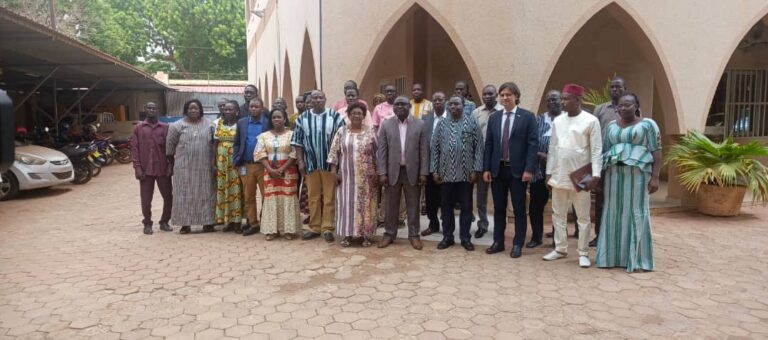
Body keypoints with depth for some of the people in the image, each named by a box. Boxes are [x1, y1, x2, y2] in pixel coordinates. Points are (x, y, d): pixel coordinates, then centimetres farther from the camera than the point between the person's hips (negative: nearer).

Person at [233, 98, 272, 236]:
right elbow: (236, 143, 12)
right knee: (248, 197, 8)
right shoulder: (241, 123, 10)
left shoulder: (268, 123, -1)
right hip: (246, 166, 4)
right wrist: (236, 161, 2)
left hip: (263, 165, -3)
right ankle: (253, 224, 18)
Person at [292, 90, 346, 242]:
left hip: (330, 163, -2)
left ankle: (327, 228, 9)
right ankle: (314, 228, 18)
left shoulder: (335, 116, -2)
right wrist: (300, 161, -1)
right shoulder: (302, 118, 5)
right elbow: (298, 141, 6)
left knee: (329, 197, 2)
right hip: (311, 164, 2)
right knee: (313, 197, 9)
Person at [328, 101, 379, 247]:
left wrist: (377, 173, -2)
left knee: (365, 204, 4)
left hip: (366, 177, 0)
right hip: (347, 175, 1)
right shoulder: (341, 131, 2)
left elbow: (376, 153, 2)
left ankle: (366, 234, 13)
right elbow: (334, 152, 2)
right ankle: (347, 234, 14)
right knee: (347, 204, 4)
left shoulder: (370, 131, 1)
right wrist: (334, 172, -4)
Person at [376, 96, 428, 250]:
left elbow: (424, 150, 0)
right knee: (391, 205, 9)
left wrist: (423, 172, -6)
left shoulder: (419, 124, 1)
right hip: (393, 171, 1)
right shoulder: (386, 125, 2)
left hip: (413, 171, 0)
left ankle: (414, 234, 18)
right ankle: (389, 233, 21)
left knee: (413, 205, 7)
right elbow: (382, 150, 0)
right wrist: (382, 172, -6)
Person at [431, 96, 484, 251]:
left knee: (466, 206, 6)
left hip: (466, 173, -2)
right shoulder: (441, 124, 5)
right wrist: (435, 170, 0)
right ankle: (447, 236, 21)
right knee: (446, 206, 9)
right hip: (446, 173, 2)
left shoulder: (472, 123, 0)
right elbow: (434, 148, 5)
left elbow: (478, 147, -2)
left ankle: (465, 237, 18)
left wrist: (476, 170, -8)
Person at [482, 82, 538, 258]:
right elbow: (488, 144, 8)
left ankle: (518, 244, 15)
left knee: (519, 209, 5)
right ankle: (498, 242, 21)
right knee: (499, 208, 11)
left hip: (518, 170, -3)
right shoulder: (494, 117, 8)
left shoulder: (528, 116, -3)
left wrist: (529, 169, -14)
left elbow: (533, 144, -7)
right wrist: (486, 168, 2)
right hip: (497, 169, 4)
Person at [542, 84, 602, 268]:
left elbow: (596, 151, -9)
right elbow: (553, 148, 10)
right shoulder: (558, 120, 6)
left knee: (583, 217, 5)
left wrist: (595, 176, -16)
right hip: (559, 175, 5)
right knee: (558, 214, 12)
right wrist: (549, 172, 8)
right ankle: (560, 249, 24)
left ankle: (583, 253, 14)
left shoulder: (591, 121, -8)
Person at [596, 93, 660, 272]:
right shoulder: (612, 126, 12)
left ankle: (636, 258, 4)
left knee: (636, 214, -2)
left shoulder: (647, 124, -1)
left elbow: (657, 152, -5)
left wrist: (655, 177, -13)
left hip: (638, 173, -4)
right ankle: (613, 255, 12)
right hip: (614, 174, 4)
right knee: (614, 213, 5)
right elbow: (604, 152, 11)